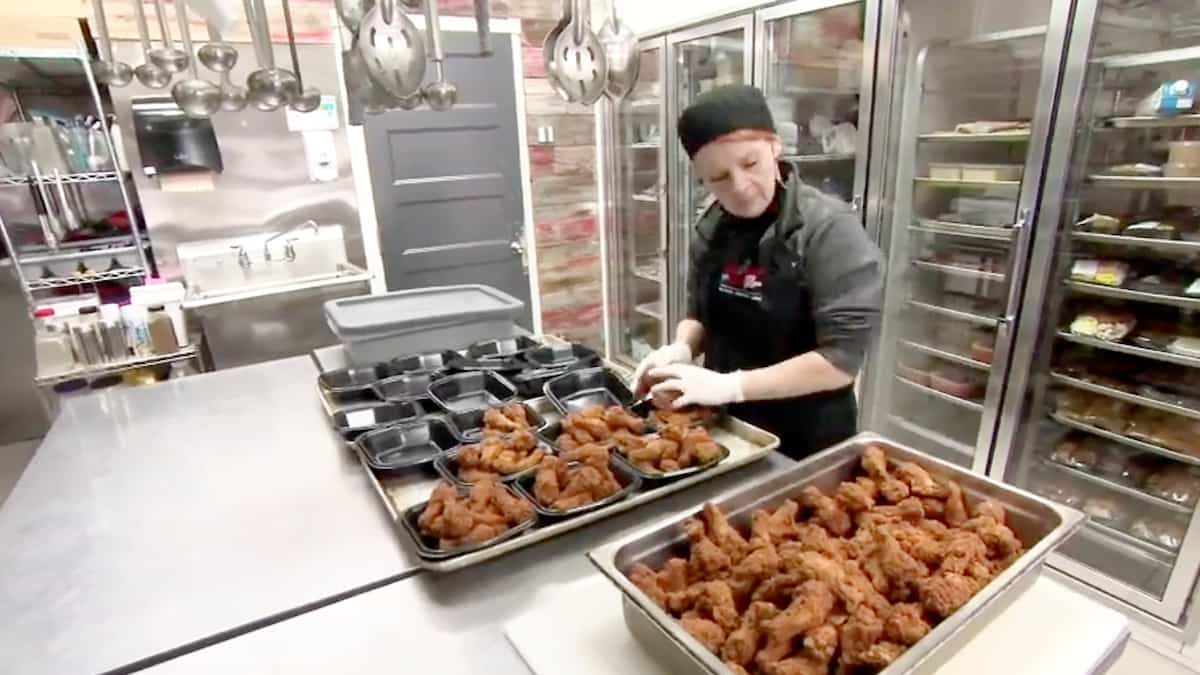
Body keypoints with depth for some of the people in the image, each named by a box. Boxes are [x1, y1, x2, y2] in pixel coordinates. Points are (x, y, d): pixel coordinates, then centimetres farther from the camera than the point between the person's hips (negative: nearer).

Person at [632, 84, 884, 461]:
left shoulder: (829, 229, -19)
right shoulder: (710, 229, -3)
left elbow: (842, 359, -22)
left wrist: (731, 385, -26)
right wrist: (682, 348, -12)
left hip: (809, 442, -5)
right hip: (727, 428, 5)